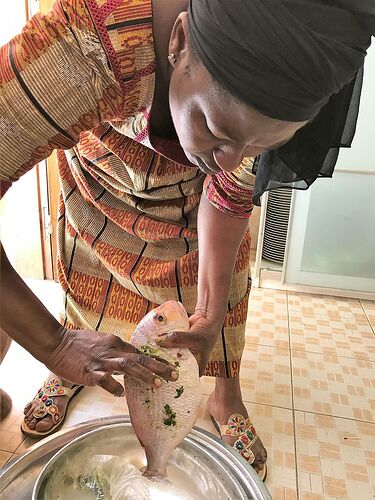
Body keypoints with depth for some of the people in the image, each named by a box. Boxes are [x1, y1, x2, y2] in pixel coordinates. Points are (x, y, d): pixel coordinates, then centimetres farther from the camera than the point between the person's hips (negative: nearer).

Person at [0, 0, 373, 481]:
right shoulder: (82, 45, -45)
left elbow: (231, 195, -21)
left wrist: (209, 315, -26)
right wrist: (53, 345, -45)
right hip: (103, 174, 0)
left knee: (224, 282, 3)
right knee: (84, 272, 11)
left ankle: (226, 398, 29)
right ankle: (68, 373, 40)